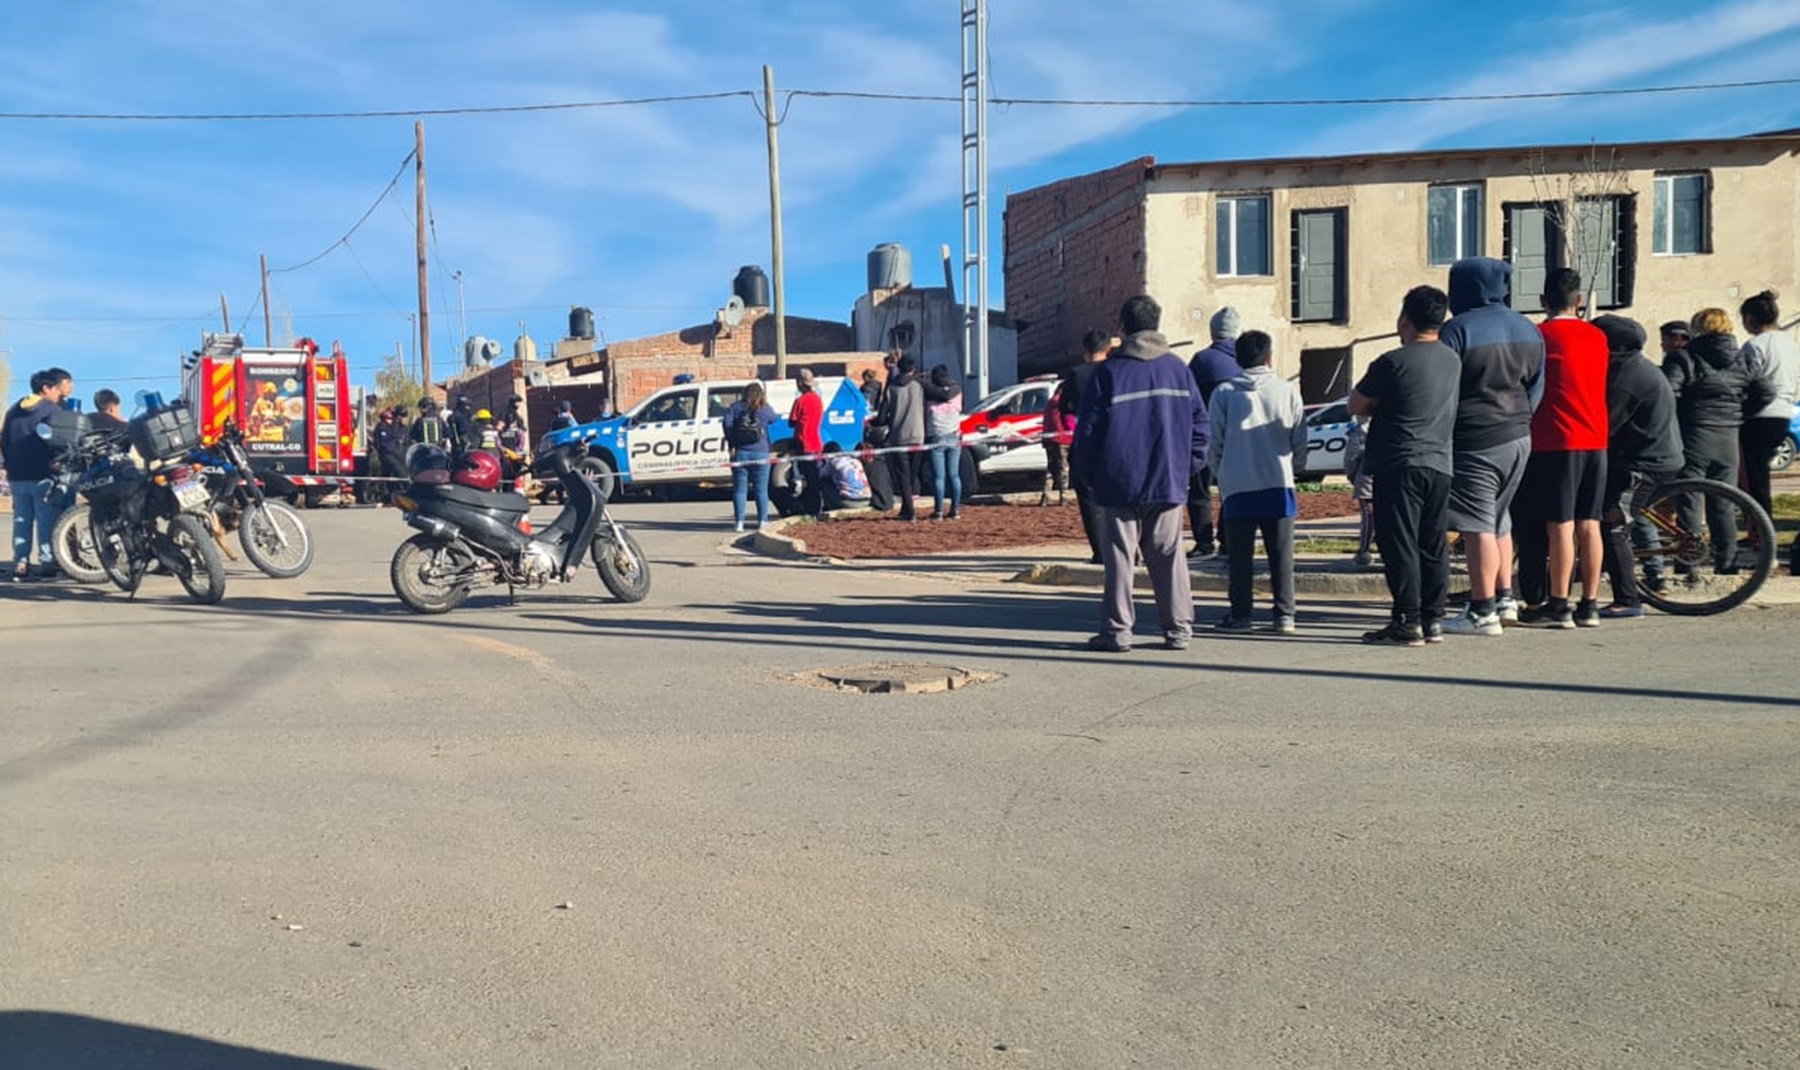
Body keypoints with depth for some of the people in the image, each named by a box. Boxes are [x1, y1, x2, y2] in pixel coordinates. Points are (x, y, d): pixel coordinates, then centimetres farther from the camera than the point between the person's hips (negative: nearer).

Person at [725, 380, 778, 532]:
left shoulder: (736, 407, 1)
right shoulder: (766, 409, 0)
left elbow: (727, 423, -10)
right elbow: (773, 419, 19)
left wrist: (732, 444, -5)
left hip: (740, 453, 1)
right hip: (760, 454, 0)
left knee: (739, 489, 4)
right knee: (761, 489, 5)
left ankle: (739, 522, 0)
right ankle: (762, 521, 4)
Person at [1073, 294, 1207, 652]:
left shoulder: (1108, 372, -5)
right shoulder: (1178, 368, 6)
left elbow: (1088, 429, -4)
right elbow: (1200, 423, 8)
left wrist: (1086, 475, 7)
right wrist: (1187, 468, 14)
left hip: (1119, 485, -3)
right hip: (1169, 483, 3)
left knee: (1119, 559, 2)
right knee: (1169, 558, 9)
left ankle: (1117, 631, 4)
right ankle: (1178, 629, 11)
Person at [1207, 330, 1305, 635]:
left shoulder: (1224, 393, -2)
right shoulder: (1288, 391, 1)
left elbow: (1214, 444, 0)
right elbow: (1300, 443, 4)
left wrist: (1220, 473, 16)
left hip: (1237, 487, -1)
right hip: (1278, 484, 1)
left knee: (1240, 556, 6)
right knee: (1281, 555, 7)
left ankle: (1240, 615, 9)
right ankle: (1284, 615, 7)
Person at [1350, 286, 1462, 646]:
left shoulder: (1393, 362, -12)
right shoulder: (1453, 360, 11)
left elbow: (1357, 405, -5)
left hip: (1399, 465, -7)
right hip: (1439, 463, 7)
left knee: (1400, 546, -3)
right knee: (1434, 546, 11)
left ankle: (1407, 623, -3)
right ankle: (1433, 621, 15)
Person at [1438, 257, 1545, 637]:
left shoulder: (1458, 330, -12)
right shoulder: (1529, 331, 11)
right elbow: (1536, 388, 15)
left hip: (1475, 442, -8)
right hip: (1518, 438, 8)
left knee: (1478, 527, -5)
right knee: (1499, 520, 20)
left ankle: (1483, 612, -3)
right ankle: (1505, 598, 23)